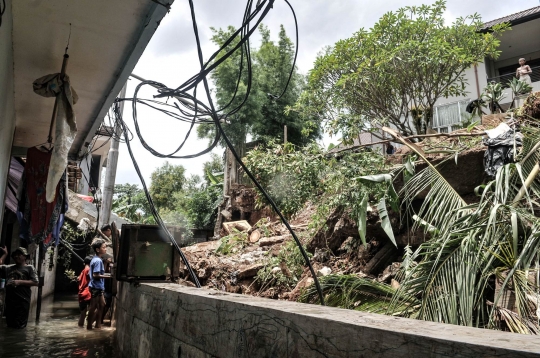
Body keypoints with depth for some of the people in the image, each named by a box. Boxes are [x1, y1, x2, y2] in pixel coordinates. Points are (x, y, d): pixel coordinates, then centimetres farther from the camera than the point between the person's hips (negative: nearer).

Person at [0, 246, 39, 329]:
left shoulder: (29, 268, 0)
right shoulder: (9, 268, 14)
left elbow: (36, 282, -7)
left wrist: (20, 282, -15)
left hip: (22, 301, -5)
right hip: (9, 301, 5)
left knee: (19, 326, -2)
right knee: (9, 324, 14)